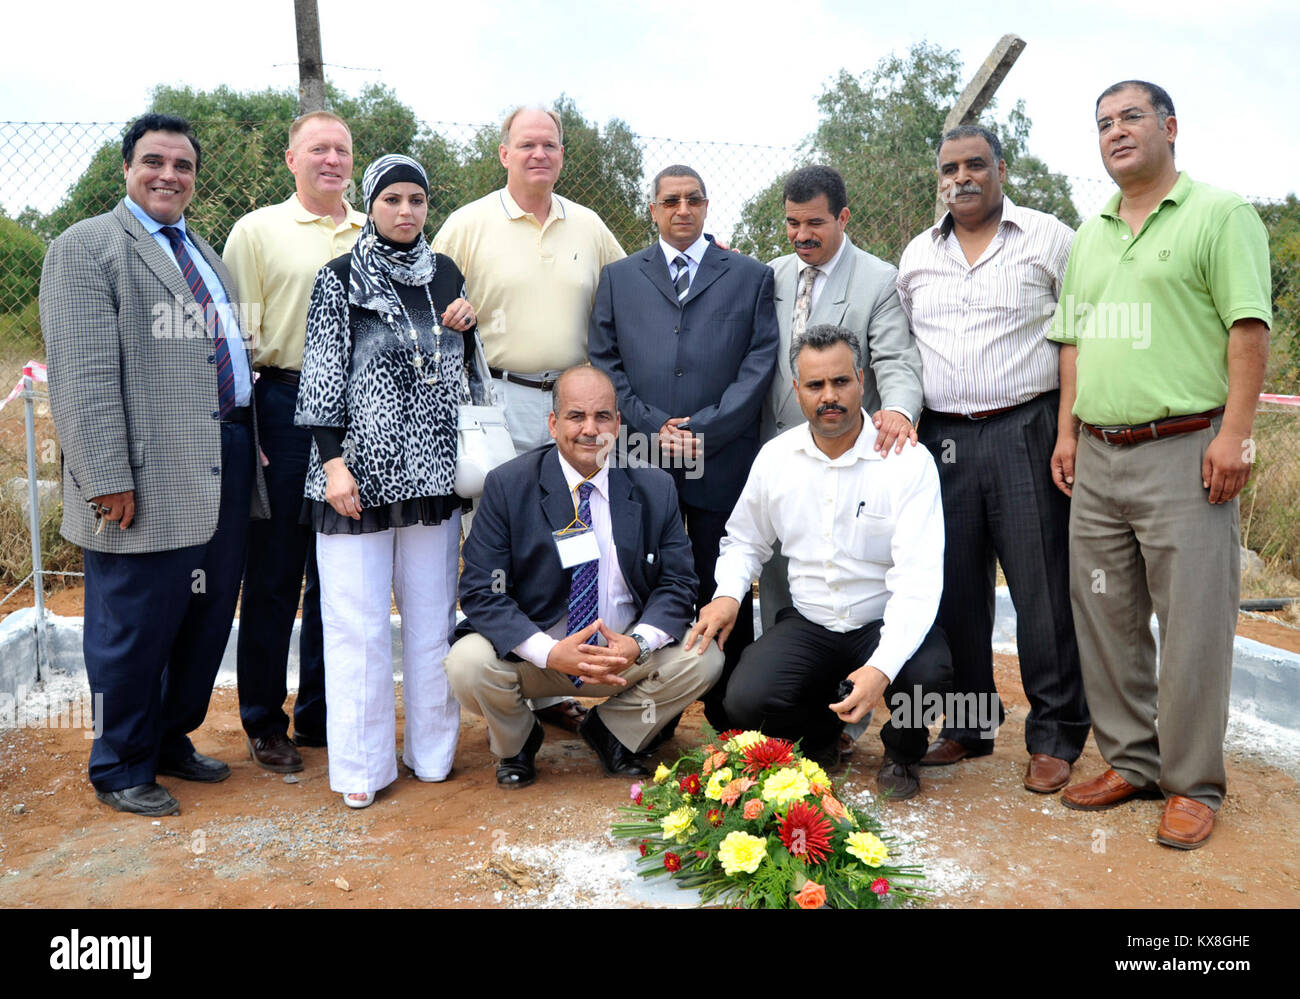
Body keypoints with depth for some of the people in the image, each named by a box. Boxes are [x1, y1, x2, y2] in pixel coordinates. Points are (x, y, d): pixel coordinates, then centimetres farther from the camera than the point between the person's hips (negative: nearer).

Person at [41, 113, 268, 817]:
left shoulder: (202, 253, 21)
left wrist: (247, 439, 13)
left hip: (224, 464, 8)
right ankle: (120, 770, 22)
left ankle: (172, 739, 34)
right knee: (134, 628, 4)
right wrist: (109, 480, -19)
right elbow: (82, 375, -13)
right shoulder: (86, 248, -4)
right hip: (151, 478, -8)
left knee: (209, 617, 16)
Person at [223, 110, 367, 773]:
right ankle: (265, 723, 18)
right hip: (286, 407, -3)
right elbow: (235, 335, -1)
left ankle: (321, 715, 24)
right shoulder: (258, 230, 3)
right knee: (274, 572, 3)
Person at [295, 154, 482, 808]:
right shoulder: (339, 278, -1)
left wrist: (464, 330, -1)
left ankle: (432, 748, 23)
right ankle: (360, 764, 13)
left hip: (433, 468, 4)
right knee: (358, 620, 1)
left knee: (432, 613, 9)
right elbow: (322, 373, -5)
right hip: (361, 468, -4)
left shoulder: (445, 274, 12)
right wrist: (332, 462, -12)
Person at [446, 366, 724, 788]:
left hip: (625, 650, 2)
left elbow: (678, 584, -2)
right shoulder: (507, 485, -10)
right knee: (468, 663, -29)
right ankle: (517, 742, 8)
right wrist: (550, 652, -28)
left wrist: (638, 643, -23)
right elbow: (480, 591, -13)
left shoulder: (655, 488, -3)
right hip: (533, 653, -2)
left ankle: (612, 729, 10)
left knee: (702, 659, -20)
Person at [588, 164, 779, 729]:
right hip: (641, 461, 1)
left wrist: (704, 430, -8)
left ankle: (729, 719, 13)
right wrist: (652, 427, -5)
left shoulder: (751, 277, 12)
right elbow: (603, 361, 8)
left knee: (724, 592, 2)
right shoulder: (618, 278, 16)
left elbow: (760, 363, 2)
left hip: (723, 464, -1)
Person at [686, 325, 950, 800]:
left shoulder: (908, 461, -14)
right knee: (745, 702, -22)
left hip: (885, 623, -2)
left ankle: (901, 751, 6)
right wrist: (728, 593, -6)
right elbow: (744, 541, 16)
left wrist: (882, 667, -35)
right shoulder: (775, 457, 0)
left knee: (929, 675, -33)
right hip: (808, 623, 3)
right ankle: (822, 729, 16)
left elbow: (918, 578, -21)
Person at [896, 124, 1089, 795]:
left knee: (1043, 587, -3)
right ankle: (967, 725, 22)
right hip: (941, 438, 4)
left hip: (1026, 432, -4)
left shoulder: (1049, 238, 3)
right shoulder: (917, 254, 15)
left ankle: (1055, 735, 11)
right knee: (953, 587, 8)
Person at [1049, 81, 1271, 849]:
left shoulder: (1220, 215, -1)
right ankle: (1131, 761, 24)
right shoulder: (1090, 237, 19)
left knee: (1192, 626, -2)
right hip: (1099, 456, 7)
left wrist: (1234, 432, -17)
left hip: (1183, 453, -6)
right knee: (1106, 618, 10)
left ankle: (1193, 785, 10)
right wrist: (1068, 431, 11)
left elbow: (1250, 328, -9)